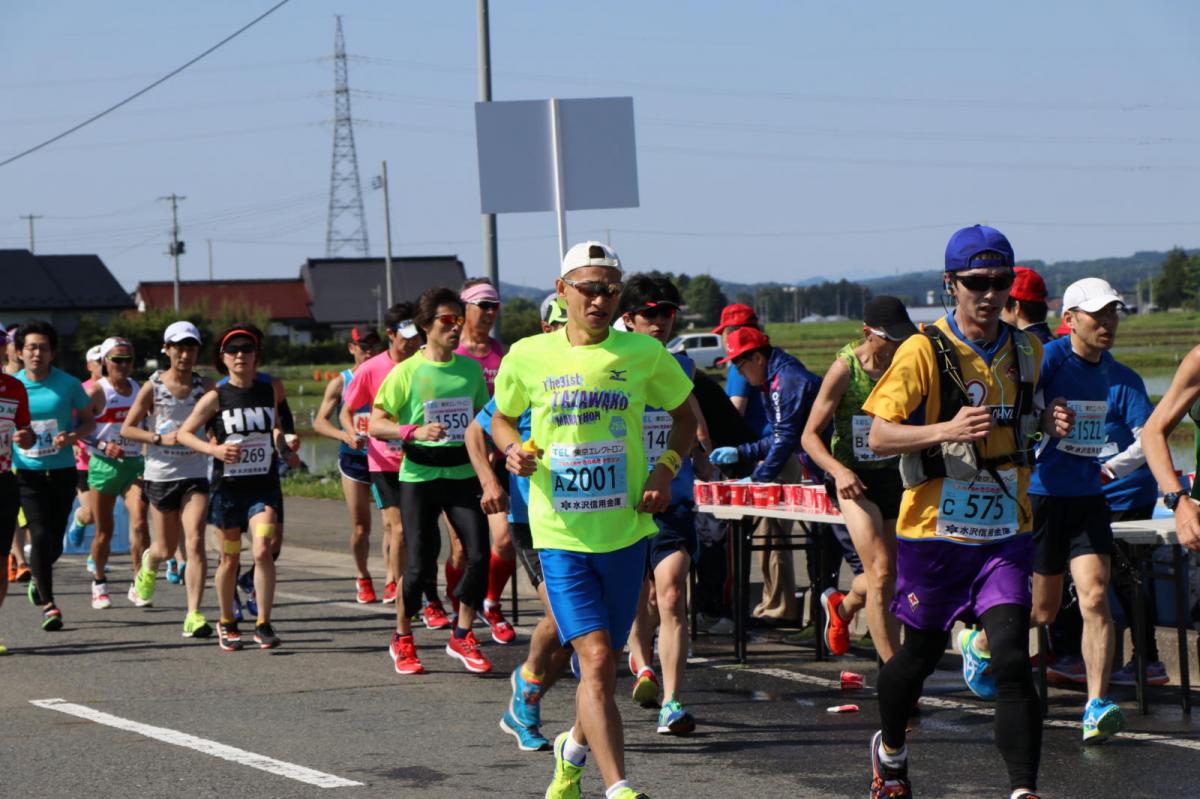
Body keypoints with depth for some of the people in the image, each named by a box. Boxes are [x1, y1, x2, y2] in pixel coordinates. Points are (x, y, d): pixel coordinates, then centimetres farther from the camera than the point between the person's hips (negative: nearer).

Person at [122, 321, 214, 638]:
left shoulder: (205, 386, 2)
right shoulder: (153, 387, -2)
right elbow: (127, 429, 0)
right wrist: (161, 438, -14)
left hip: (196, 474, 0)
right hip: (160, 474, 0)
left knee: (195, 543, -14)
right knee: (167, 549, 10)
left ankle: (194, 615, -13)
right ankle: (149, 564, 48)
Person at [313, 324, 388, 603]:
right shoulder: (341, 382, 1)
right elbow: (319, 422, -5)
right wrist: (345, 435, -22)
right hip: (354, 458, 0)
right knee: (360, 527, 4)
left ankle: (391, 580, -9)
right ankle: (362, 579, 24)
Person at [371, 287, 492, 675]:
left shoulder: (471, 368, 8)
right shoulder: (407, 372, -6)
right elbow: (376, 425, -7)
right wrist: (415, 431, -22)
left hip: (463, 473, 4)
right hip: (419, 476, -4)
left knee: (479, 553, -9)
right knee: (421, 563, -3)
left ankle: (461, 637, 8)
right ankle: (402, 639, 18)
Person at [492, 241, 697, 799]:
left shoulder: (643, 354, 0)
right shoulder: (528, 356, -2)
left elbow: (685, 415, 15)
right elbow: (501, 418, 15)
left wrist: (666, 470, -2)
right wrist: (513, 450, -7)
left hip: (625, 530, 2)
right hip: (561, 533, -2)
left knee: (602, 661, 13)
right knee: (596, 658, -16)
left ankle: (575, 749, 43)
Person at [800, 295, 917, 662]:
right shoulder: (845, 368, -13)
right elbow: (810, 435, -10)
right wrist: (838, 470, -25)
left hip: (895, 476, 5)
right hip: (854, 479, -5)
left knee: (887, 575, 13)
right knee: (881, 573, -16)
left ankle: (842, 606, 48)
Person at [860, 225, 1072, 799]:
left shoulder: (1027, 351, 6)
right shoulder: (924, 352, -10)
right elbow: (879, 436, -12)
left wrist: (1048, 422, 1)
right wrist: (947, 430, -27)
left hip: (1005, 531, 3)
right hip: (935, 530, -2)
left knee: (1012, 662, -12)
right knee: (921, 654, 14)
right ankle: (890, 751, 42)